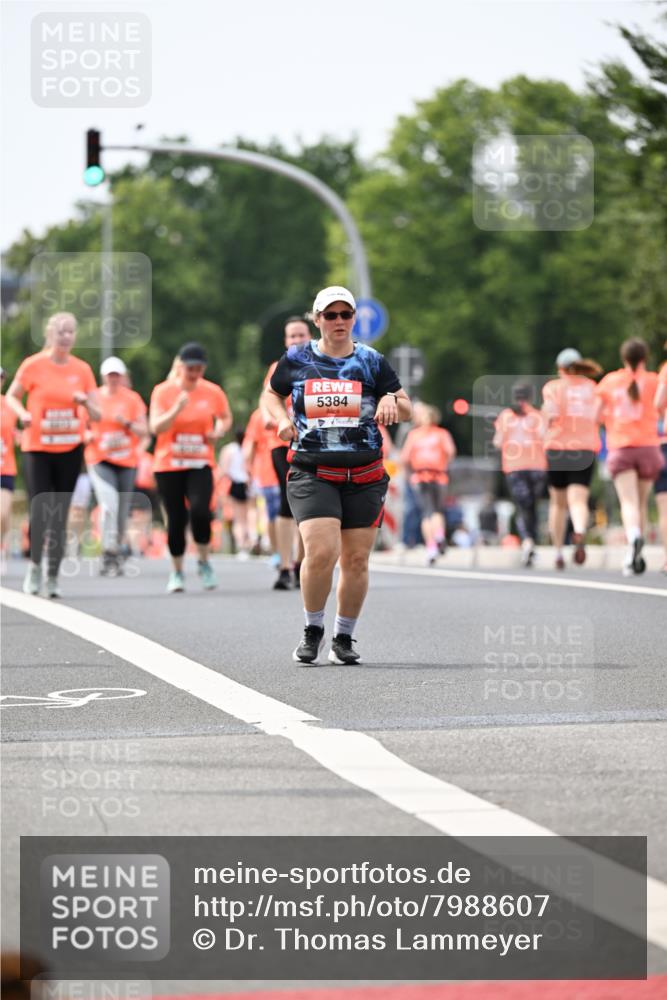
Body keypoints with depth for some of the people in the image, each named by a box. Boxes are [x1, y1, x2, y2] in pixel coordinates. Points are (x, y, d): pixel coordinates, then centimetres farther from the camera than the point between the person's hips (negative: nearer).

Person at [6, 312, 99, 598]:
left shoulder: (82, 370, 2)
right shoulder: (33, 365, -5)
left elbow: (96, 415, 4)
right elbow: (12, 396, 5)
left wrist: (86, 403, -18)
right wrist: (22, 413, -15)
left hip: (71, 449, 2)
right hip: (37, 448, -2)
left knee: (60, 514, 3)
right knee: (40, 510, -9)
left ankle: (53, 575, 12)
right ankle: (35, 565, 14)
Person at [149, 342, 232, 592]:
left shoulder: (212, 392, 1)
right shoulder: (163, 391, -4)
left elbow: (225, 417, 19)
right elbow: (155, 427, -12)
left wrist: (218, 432, -2)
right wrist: (177, 409, -26)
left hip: (200, 464, 0)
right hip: (168, 465, 0)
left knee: (199, 510, -20)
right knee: (176, 518, 0)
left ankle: (204, 562, 2)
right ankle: (176, 572, 17)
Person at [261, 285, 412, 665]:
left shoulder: (372, 361, 7)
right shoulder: (297, 359, 7)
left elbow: (407, 408, 11)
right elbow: (271, 393, 24)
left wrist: (391, 402, -12)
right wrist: (282, 419, 3)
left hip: (364, 477, 2)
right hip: (312, 473, -2)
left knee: (357, 560, 2)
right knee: (321, 552, -17)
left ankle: (344, 638, 18)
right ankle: (313, 630, 4)